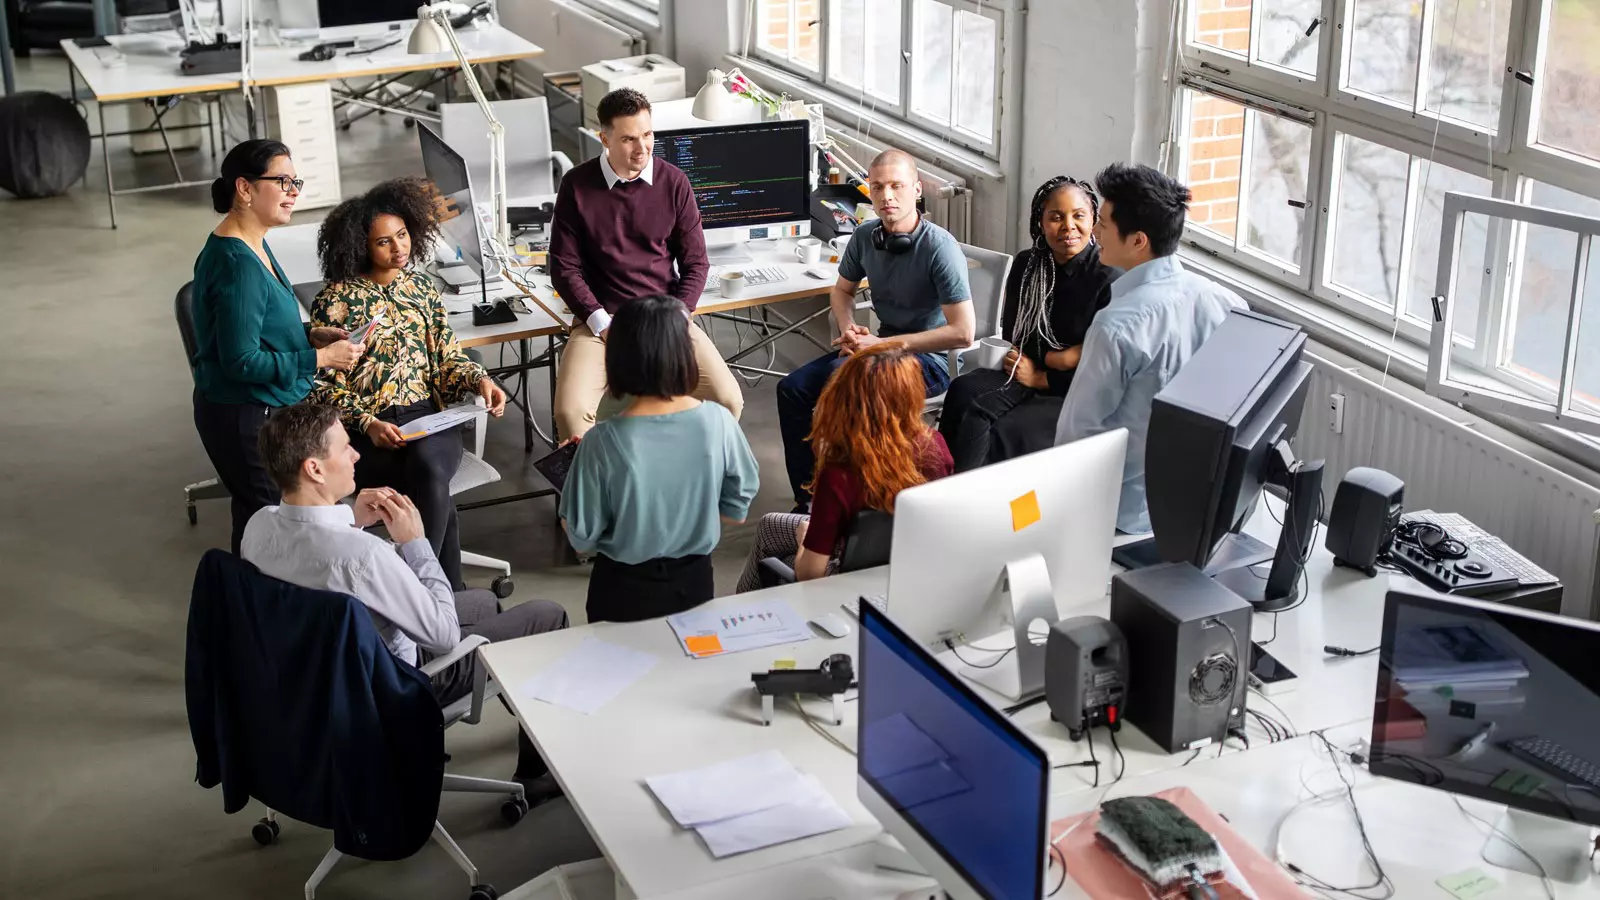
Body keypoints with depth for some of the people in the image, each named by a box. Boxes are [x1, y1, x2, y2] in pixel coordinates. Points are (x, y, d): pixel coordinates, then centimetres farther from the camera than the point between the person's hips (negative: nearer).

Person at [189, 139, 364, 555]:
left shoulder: (253, 246, 6)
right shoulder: (237, 264, -25)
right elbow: (242, 362, -26)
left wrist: (310, 335, 3)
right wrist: (321, 359, -22)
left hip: (263, 409, 10)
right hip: (245, 418, -10)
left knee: (256, 517, 21)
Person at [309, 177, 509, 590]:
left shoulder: (421, 285, 13)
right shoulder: (337, 300, -2)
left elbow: (447, 355, 16)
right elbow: (326, 386, -3)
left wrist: (479, 380, -5)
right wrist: (367, 423, -18)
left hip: (428, 415, 3)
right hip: (368, 430, -3)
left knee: (428, 469, -32)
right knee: (435, 494, -30)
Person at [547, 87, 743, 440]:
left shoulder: (673, 182, 2)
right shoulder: (577, 185, -1)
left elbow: (696, 263, 5)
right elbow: (564, 266, 1)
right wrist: (602, 324, -11)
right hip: (601, 318, -1)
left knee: (727, 400, -20)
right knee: (570, 412, -27)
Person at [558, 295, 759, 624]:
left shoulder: (604, 441, -25)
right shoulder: (718, 421, -17)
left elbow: (582, 538, -13)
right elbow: (736, 511, -4)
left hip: (624, 592, -2)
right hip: (694, 583, 2)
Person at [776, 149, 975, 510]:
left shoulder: (939, 247, -21)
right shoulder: (865, 237, 0)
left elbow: (962, 332, -23)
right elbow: (843, 290, 19)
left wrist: (884, 344, -22)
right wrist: (848, 328, -5)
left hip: (929, 359, -7)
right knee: (793, 389, -4)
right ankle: (807, 501, 1)